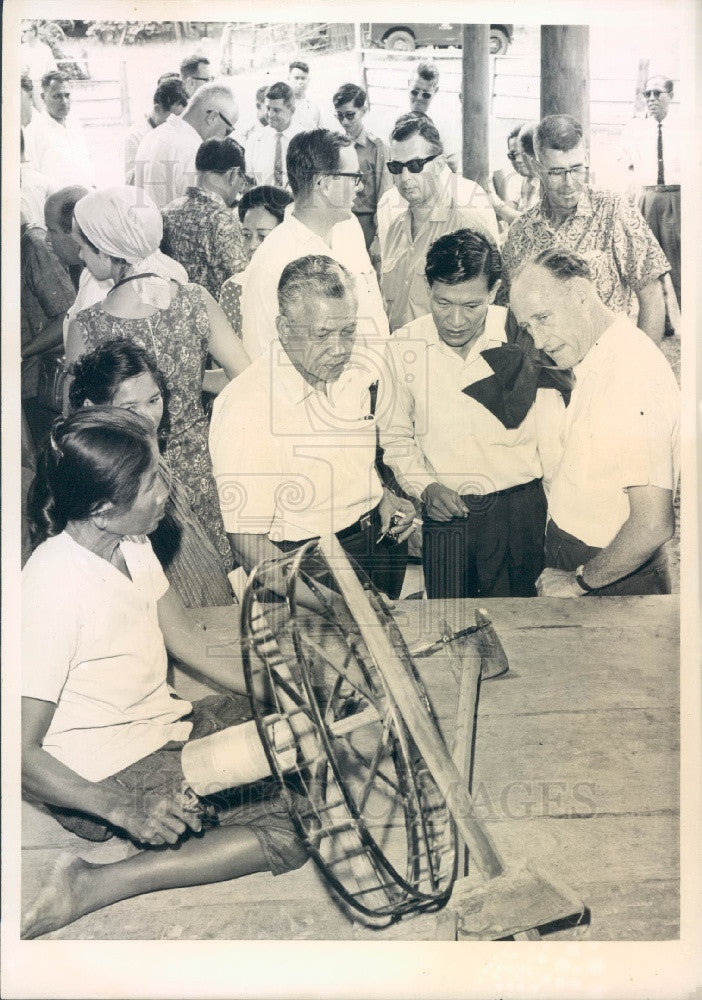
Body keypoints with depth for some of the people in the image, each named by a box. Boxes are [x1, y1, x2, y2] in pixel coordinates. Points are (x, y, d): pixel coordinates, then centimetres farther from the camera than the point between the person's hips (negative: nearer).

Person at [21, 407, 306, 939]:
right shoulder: (54, 590, -28)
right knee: (297, 829, -16)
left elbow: (195, 646, 6)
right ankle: (92, 887, -12)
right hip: (103, 779, -8)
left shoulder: (130, 545, -3)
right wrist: (124, 810, -34)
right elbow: (22, 753, -25)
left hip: (163, 725, 9)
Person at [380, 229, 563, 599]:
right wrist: (423, 486, -7)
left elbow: (552, 440, -2)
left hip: (520, 510, -1)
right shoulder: (402, 347, -5)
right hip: (443, 512, 1)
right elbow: (394, 435, 8)